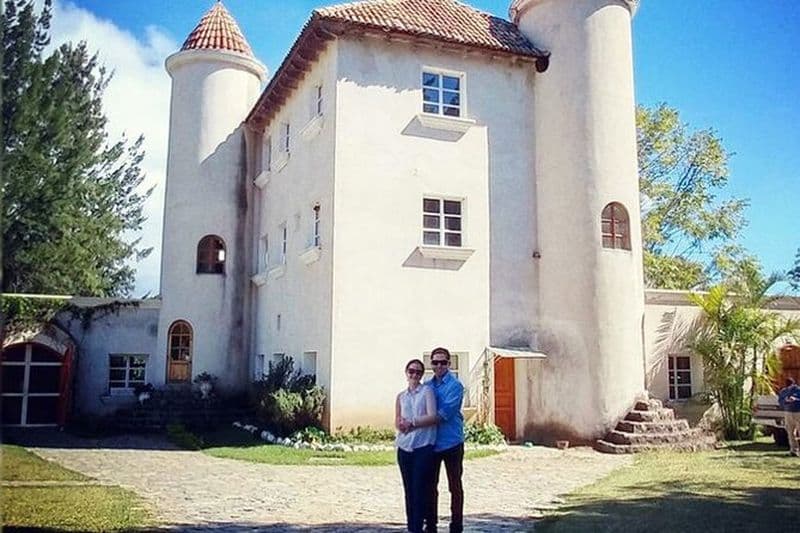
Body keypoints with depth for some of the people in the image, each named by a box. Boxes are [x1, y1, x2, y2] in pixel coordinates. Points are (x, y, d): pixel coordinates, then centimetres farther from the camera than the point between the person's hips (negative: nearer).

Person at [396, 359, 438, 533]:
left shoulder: (427, 391, 1)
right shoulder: (401, 396, 14)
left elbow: (432, 417, -9)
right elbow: (397, 421, 14)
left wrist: (412, 422, -11)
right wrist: (402, 424, -8)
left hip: (423, 446, -4)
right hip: (404, 446, 5)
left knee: (420, 489, -5)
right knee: (408, 489, 8)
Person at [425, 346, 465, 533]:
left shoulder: (455, 386, -11)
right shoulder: (428, 386, 8)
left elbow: (445, 413, -19)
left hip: (451, 442, -5)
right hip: (432, 442, 6)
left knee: (454, 485, 5)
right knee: (430, 485, 13)